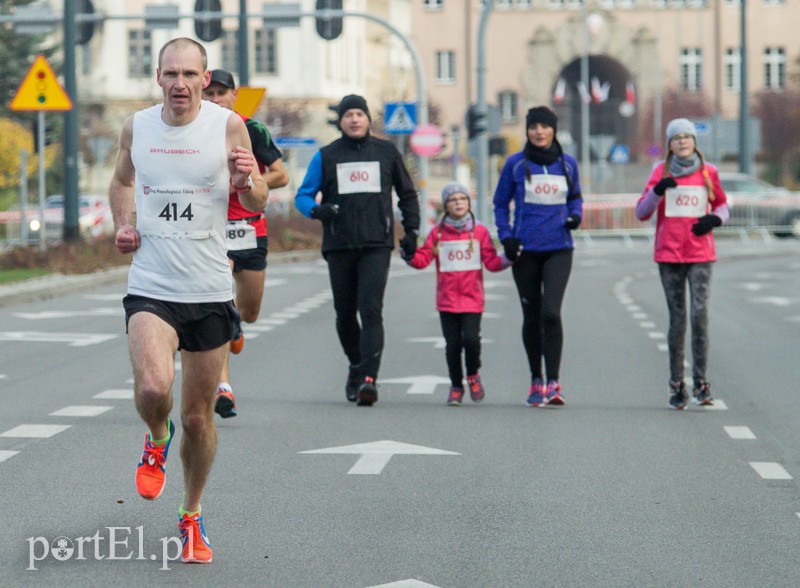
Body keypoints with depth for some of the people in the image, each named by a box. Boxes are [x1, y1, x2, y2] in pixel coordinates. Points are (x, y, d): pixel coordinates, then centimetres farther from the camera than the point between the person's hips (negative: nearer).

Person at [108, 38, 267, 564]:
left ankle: (192, 516, 30)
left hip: (210, 292, 0)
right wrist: (123, 223, 4)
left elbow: (258, 203, 3)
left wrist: (246, 182, -19)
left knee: (199, 415, 8)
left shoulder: (228, 126, -4)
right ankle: (158, 440, 10)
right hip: (150, 288, 0)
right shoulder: (136, 127, 3)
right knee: (153, 387, -26)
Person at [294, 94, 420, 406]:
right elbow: (303, 195, 8)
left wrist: (411, 231, 12)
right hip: (339, 247, 2)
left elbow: (407, 194, 21)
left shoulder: (386, 152, 10)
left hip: (377, 246, -1)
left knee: (371, 311, -14)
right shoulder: (326, 156, 9)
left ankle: (368, 378, -22)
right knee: (345, 314, 7)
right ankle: (356, 366, 29)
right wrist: (317, 209, -14)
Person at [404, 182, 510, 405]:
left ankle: (473, 375, 12)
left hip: (472, 300, -1)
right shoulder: (438, 233, 6)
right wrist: (410, 256, -18)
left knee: (470, 339, -16)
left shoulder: (479, 232, 5)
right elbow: (423, 259, 1)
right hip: (447, 301, 1)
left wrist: (507, 259, -15)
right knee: (453, 344, 0)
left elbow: (491, 262, 3)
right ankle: (456, 386, 18)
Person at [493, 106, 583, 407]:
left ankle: (553, 383, -13)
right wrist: (506, 236, -3)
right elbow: (501, 202, 10)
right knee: (531, 316, 8)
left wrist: (575, 215, -1)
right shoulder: (516, 164, 2)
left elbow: (575, 197, 20)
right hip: (525, 250, 0)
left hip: (559, 249, 0)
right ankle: (536, 381, 22)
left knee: (551, 312, -16)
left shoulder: (568, 163, 6)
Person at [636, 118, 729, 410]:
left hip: (700, 254, 0)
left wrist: (716, 218, -4)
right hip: (669, 254, 0)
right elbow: (641, 212, 1)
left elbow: (722, 205, 19)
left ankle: (700, 381, -9)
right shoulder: (661, 171, 5)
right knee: (677, 317, 3)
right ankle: (676, 383, 11)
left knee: (699, 312, -13)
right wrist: (657, 191, -17)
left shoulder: (708, 171, 6)